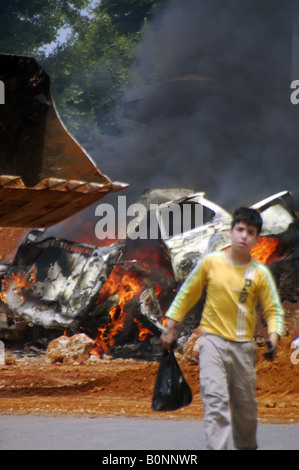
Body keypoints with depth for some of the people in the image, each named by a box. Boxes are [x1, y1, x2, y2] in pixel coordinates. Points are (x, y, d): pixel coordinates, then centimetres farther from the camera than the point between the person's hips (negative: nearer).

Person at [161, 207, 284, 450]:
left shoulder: (260, 273, -1)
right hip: (213, 340, -2)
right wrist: (170, 328, 7)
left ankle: (247, 446, 33)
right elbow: (187, 295, 8)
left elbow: (274, 310, 1)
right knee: (215, 400, -15)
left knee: (245, 405, 11)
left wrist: (273, 338, -17)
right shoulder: (210, 262, -2)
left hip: (243, 345, 2)